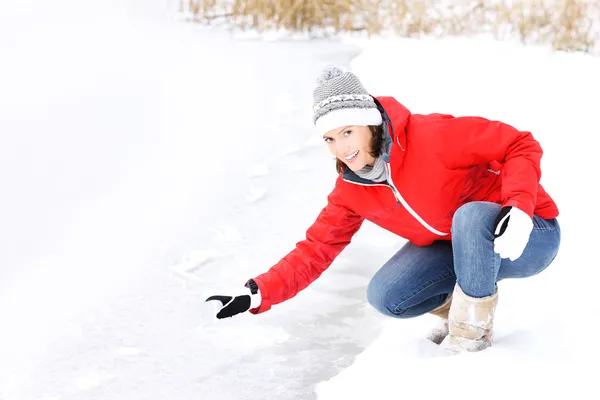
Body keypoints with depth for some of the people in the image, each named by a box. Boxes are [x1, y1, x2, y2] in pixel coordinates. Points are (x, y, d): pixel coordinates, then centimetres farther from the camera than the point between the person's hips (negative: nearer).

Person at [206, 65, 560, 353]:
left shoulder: (433, 136, -27)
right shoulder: (351, 191, -6)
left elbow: (521, 145, -24)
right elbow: (316, 250, -5)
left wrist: (519, 207, -40)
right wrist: (257, 294, -18)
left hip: (527, 237, -5)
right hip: (455, 247, 5)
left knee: (471, 216, -38)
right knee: (386, 297, -16)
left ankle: (473, 333, -16)